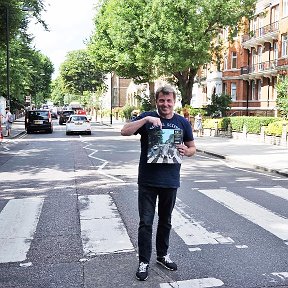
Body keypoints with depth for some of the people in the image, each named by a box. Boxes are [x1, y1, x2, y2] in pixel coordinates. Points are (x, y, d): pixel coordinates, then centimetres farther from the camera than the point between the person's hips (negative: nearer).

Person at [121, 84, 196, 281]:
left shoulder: (182, 122, 4)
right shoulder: (147, 118, -2)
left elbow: (193, 148, 11)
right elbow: (125, 131, -13)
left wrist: (185, 151, -12)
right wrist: (146, 119, -24)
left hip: (170, 181, 2)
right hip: (147, 181, -2)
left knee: (165, 221, 17)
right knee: (145, 223, 2)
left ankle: (163, 255, 35)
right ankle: (144, 262, 15)